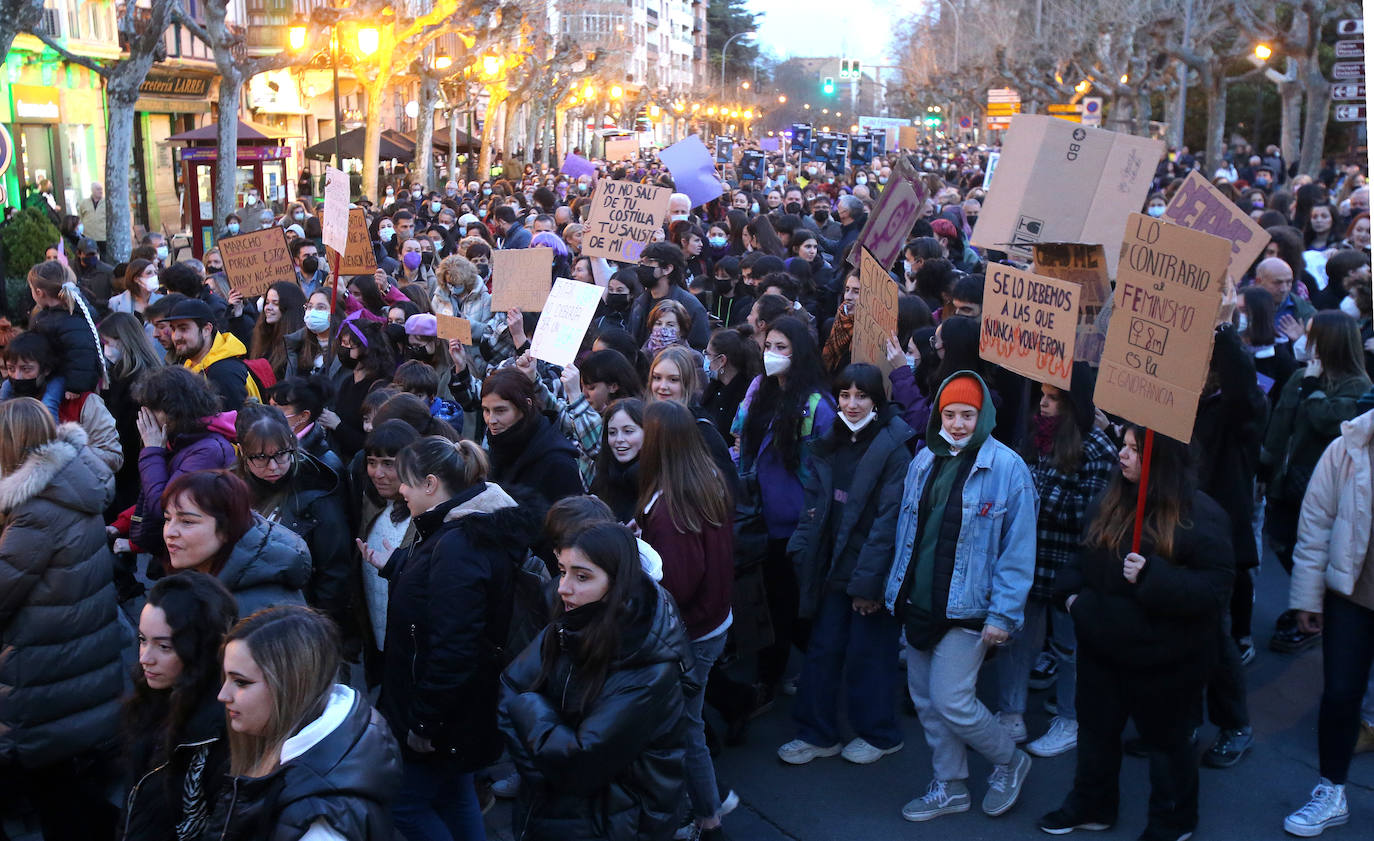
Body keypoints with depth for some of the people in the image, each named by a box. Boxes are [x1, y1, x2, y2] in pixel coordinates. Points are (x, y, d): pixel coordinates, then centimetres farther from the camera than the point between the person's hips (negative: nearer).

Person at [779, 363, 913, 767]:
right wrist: (803, 551, -1)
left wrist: (869, 580, -17)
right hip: (835, 567, 6)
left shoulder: (893, 449, -15)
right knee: (823, 649, 11)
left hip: (871, 573, -6)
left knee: (868, 654, 6)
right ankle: (816, 733, 24)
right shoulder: (833, 445, 8)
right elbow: (814, 506, 10)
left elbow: (889, 521, -17)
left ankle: (879, 734, 26)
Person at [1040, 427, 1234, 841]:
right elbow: (1085, 556, 18)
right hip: (1103, 643, 6)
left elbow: (1215, 588, -22)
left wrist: (1152, 577, -32)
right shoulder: (1110, 502, 3)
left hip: (1162, 656, -6)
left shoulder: (1200, 515, -18)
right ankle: (1091, 806, 39)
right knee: (1096, 728, 19)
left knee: (1165, 737, 13)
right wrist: (1071, 592, 1)